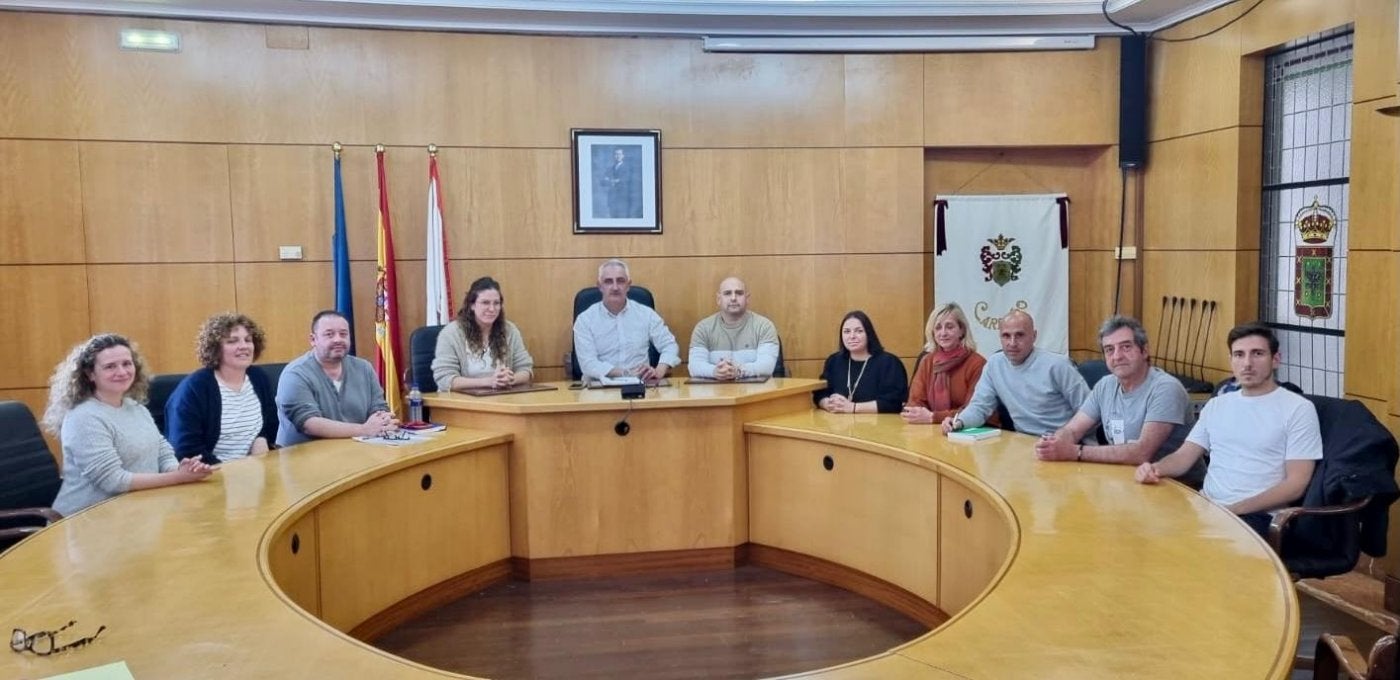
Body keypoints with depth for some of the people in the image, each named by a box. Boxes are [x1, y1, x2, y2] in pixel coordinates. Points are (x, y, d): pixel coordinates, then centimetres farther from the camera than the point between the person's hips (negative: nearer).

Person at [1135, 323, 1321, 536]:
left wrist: (1234, 510, -16)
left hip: (1255, 515, -5)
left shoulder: (1298, 409, 1)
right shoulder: (1216, 405, 18)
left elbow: (1295, 484, -6)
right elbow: (1184, 456, 13)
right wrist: (1155, 468, -11)